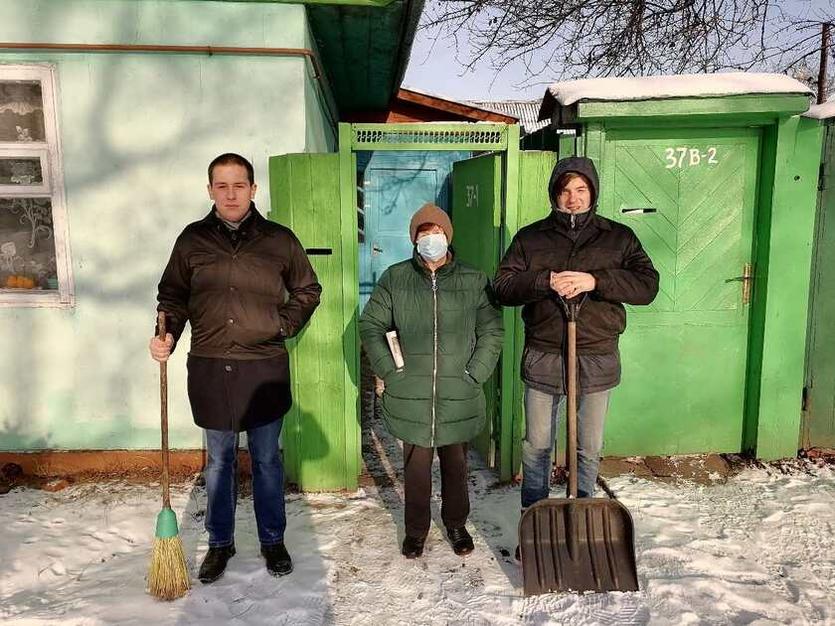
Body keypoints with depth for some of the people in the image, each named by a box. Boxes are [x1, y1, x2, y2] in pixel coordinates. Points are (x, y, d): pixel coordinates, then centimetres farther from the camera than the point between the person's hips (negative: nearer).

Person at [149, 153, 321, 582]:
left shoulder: (279, 240, 0)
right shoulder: (193, 239, 3)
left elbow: (307, 290, 11)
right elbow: (173, 295, 11)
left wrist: (284, 325, -3)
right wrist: (167, 334, -6)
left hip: (265, 369, -1)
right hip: (209, 369, 1)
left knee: (267, 459, 12)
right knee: (218, 461, 15)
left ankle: (272, 540, 30)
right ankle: (220, 543, 32)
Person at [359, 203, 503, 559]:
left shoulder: (474, 282, 2)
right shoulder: (394, 279, 1)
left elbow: (492, 332, 3)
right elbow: (370, 326, 4)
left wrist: (475, 374, -5)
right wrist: (389, 371, -4)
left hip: (459, 397, 1)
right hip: (411, 396, 0)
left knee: (456, 465, 15)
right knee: (416, 467, 10)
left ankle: (456, 524, 36)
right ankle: (416, 529, 29)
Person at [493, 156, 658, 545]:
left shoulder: (618, 237, 4)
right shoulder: (530, 237, 4)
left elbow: (647, 285, -6)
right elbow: (503, 287, -3)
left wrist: (596, 281, -20)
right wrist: (545, 282, -20)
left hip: (597, 361, 1)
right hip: (543, 358, 0)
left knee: (589, 449, 12)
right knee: (537, 446, 10)